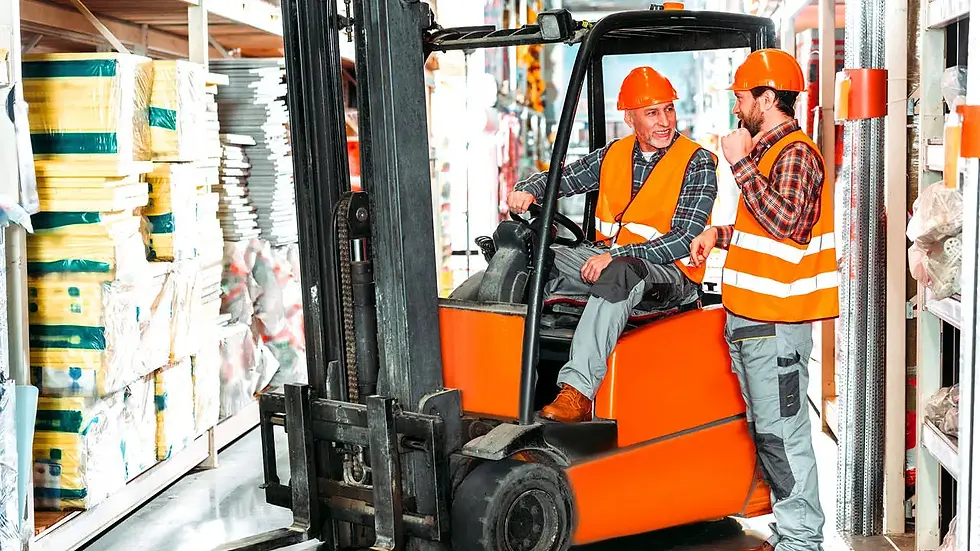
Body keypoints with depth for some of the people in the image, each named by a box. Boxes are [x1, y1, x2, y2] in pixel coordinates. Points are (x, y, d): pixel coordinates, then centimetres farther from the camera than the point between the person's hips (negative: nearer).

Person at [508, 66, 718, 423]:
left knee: (619, 276, -40)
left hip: (670, 272, -6)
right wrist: (529, 190, -5)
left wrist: (617, 255, -26)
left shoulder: (697, 163, -5)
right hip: (607, 256, 6)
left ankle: (578, 389, -47)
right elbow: (561, 178, 21)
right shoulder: (614, 154, 12)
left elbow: (685, 240, -15)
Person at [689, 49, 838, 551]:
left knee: (781, 433, -6)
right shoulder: (769, 152, 20)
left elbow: (785, 221, -28)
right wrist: (719, 234, 14)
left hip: (775, 322, -10)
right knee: (766, 431, 15)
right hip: (749, 318, 11)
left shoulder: (796, 154, -12)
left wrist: (741, 162, -23)